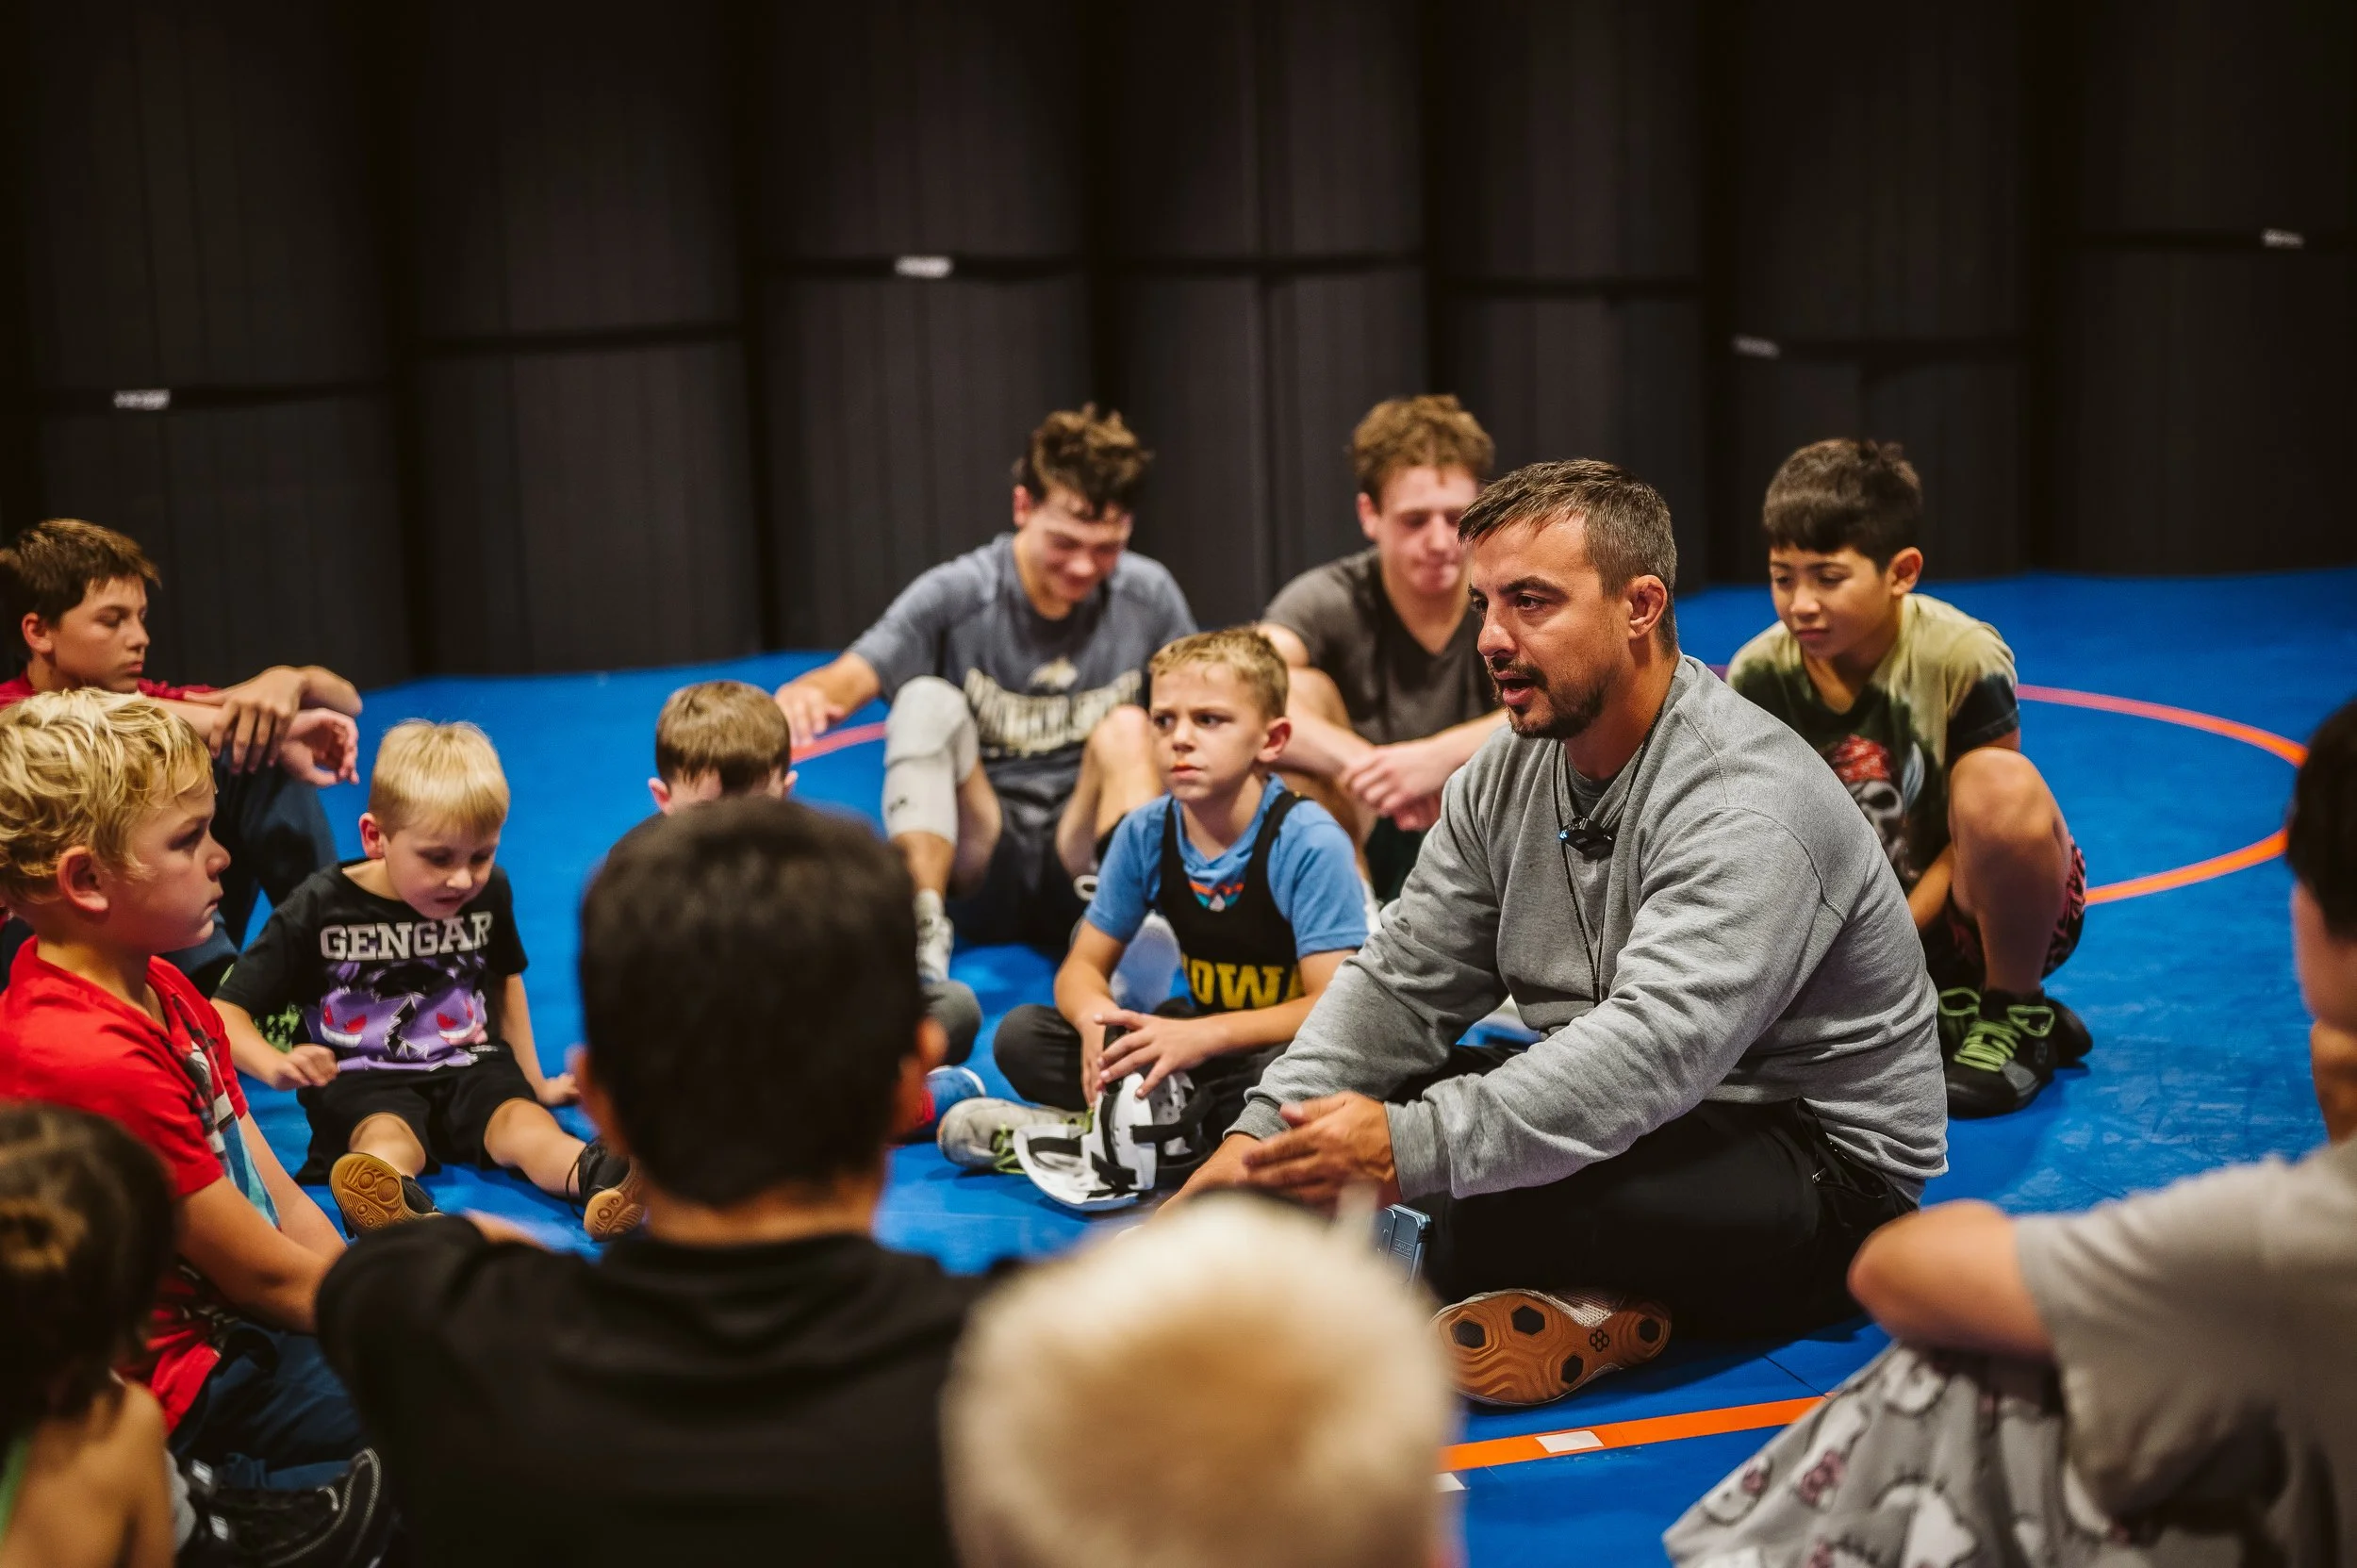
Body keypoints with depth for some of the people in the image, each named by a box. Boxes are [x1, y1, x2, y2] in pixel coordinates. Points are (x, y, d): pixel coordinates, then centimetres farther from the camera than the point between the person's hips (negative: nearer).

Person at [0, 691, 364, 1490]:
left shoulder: (157, 990, 6)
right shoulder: (98, 1060, -26)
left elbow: (283, 1203, 4)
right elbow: (270, 1277, -18)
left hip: (236, 1331, 10)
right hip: (184, 1398, -10)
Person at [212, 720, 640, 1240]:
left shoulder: (489, 891, 4)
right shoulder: (321, 908, -9)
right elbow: (226, 1010, -8)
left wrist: (534, 1080, 25)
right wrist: (276, 1064, -29)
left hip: (469, 1067, 4)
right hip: (362, 1079, -4)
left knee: (524, 1123, -28)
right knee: (386, 1137, -37)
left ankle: (602, 1179, -59)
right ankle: (399, 1204, -72)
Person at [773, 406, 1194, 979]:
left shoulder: (1149, 596, 0)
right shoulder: (955, 595, -8)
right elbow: (847, 679, -21)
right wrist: (807, 694, -47)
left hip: (1083, 871, 1)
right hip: (980, 875, -1)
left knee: (1125, 726, -25)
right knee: (930, 699, -25)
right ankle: (922, 931, -36)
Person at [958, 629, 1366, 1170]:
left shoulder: (1310, 843, -19)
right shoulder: (1145, 833, -4)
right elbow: (1083, 967, 2)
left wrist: (1204, 1035, -38)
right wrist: (1097, 1018, -24)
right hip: (1197, 1030, 5)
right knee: (1021, 1035, -9)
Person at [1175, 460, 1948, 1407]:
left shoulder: (1749, 805, -23)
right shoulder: (1505, 778, 4)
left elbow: (1656, 1049, -35)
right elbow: (1403, 982, 2)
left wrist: (1411, 1149, -43)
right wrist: (1257, 1141, -13)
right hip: (1628, 1118, 9)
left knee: (1492, 1208, -35)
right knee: (1327, 1104, -3)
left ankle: (1602, 1303, -3)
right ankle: (1594, 1285, -5)